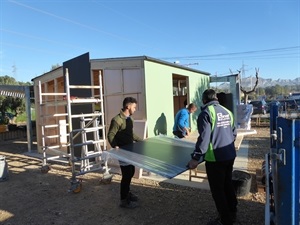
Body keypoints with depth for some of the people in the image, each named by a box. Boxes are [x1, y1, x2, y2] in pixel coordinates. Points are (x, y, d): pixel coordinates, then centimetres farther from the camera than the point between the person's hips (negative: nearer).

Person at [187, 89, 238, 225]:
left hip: (215, 158, -8)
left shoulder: (206, 113, -14)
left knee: (217, 190, 6)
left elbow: (203, 138, -21)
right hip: (230, 155, 8)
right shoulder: (227, 112, 8)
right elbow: (234, 133, 16)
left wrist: (196, 158, -18)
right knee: (228, 185, 22)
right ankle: (232, 214, 37)